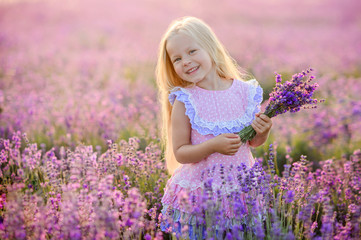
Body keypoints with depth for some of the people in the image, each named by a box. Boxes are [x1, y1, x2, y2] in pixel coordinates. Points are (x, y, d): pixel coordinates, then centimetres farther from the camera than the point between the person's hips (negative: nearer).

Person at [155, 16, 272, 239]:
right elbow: (180, 153, -10)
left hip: (242, 187, 2)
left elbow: (254, 142, 9)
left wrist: (263, 131, -12)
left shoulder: (245, 91, -3)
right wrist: (213, 146, -24)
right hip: (199, 191, -2)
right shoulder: (184, 102, -10)